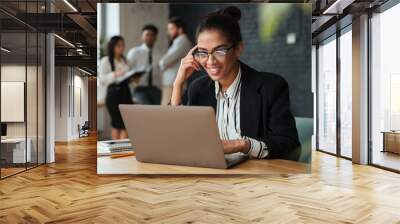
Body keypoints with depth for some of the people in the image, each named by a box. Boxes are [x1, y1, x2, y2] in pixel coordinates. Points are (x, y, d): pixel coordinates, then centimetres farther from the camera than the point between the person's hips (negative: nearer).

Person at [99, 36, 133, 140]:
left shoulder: (124, 60, 17)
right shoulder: (105, 61, -2)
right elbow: (101, 80, -11)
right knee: (117, 124, -1)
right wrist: (114, 74, -22)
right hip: (113, 93, -5)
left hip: (125, 91, 6)